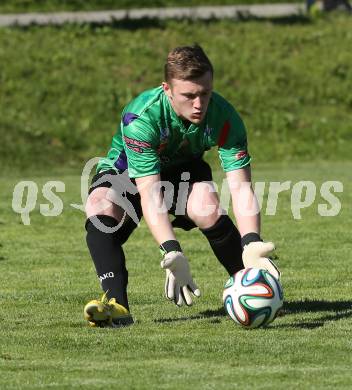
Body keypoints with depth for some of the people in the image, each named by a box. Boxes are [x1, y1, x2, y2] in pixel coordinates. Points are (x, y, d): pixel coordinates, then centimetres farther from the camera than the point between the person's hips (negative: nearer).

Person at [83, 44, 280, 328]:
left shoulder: (224, 118, -28)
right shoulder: (140, 118, -37)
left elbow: (240, 187, -30)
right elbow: (149, 195, -41)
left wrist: (251, 244, -47)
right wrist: (172, 253, -54)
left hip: (183, 169, 2)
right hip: (127, 171, -2)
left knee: (208, 209, -31)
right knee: (100, 208, -34)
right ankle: (116, 303, -38)